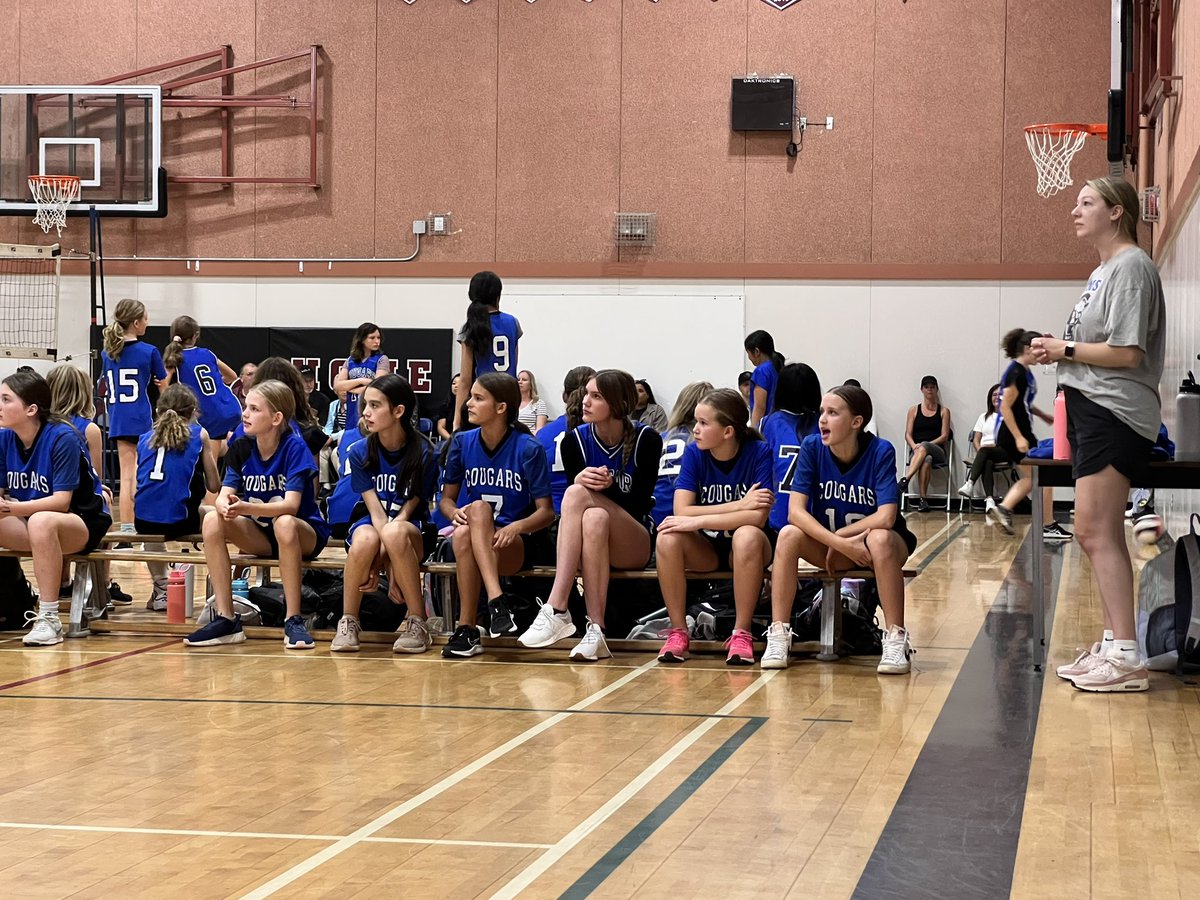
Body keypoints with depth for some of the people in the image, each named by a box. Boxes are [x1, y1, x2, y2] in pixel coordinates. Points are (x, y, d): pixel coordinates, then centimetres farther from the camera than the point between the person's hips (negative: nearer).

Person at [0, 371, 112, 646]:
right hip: (27, 521, 6)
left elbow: (61, 501, -23)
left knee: (41, 522, -37)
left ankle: (49, 619, -31)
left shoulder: (62, 438, -19)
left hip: (83, 522, -6)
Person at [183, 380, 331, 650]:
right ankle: (226, 619, -19)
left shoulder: (294, 447, -17)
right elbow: (224, 495, -9)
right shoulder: (240, 448, -1)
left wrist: (247, 508, -43)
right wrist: (226, 506, -35)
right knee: (212, 521, -21)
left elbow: (291, 505, -27)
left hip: (305, 535, -5)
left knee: (284, 523, -39)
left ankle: (293, 620, -29)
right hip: (260, 534, 5)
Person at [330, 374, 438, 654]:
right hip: (369, 522, 2)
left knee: (394, 533, -40)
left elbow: (408, 510, -13)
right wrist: (378, 558, -28)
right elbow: (375, 509, -12)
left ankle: (418, 623, -27)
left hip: (411, 529, -1)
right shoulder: (360, 452, -6)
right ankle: (348, 622, -16)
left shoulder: (424, 453, -12)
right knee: (365, 540, -38)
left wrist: (383, 556, -25)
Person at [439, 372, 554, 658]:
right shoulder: (462, 442, 4)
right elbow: (447, 498, 11)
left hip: (520, 543, -3)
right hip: (472, 534, 3)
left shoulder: (528, 449, -7)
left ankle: (467, 628, -38)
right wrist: (456, 513, -14)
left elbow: (546, 511, -8)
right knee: (462, 533, -33)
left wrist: (516, 527, -29)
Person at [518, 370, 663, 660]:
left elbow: (638, 506, -6)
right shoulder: (575, 440, 0)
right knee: (595, 518, -35)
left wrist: (610, 487, -24)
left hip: (633, 545, -2)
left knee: (578, 495, -30)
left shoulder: (646, 439, -6)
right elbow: (571, 510, 0)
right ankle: (595, 629, -42)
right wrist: (579, 481, -21)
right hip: (582, 545, 2)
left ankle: (556, 609, -38)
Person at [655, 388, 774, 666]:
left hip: (744, 548, -2)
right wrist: (739, 505, -25)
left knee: (747, 536, -38)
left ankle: (741, 633, -26)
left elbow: (758, 517, -25)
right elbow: (682, 511, -17)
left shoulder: (759, 453, -15)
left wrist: (697, 521, -29)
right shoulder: (693, 452, -6)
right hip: (705, 548, 3)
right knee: (668, 538, -29)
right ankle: (678, 631, -18)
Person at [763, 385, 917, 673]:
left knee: (880, 539, -37)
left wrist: (840, 538, -21)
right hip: (829, 543, 3)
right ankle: (778, 635, -22)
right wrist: (840, 544, -30)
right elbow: (796, 511, -19)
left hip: (877, 543, -3)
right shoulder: (812, 447, -11)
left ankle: (896, 638, -28)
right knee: (788, 535, -26)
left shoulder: (881, 452, -18)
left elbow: (885, 518, -26)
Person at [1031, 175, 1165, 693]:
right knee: (1099, 534, 12)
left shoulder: (1131, 267, -12)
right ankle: (1112, 645, 19)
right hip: (1092, 411, 10)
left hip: (1114, 415, -10)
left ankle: (1125, 657, -13)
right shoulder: (1103, 270, 17)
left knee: (1095, 532, -13)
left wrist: (1066, 350, -10)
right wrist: (1060, 351, 3)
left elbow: (1127, 353, -19)